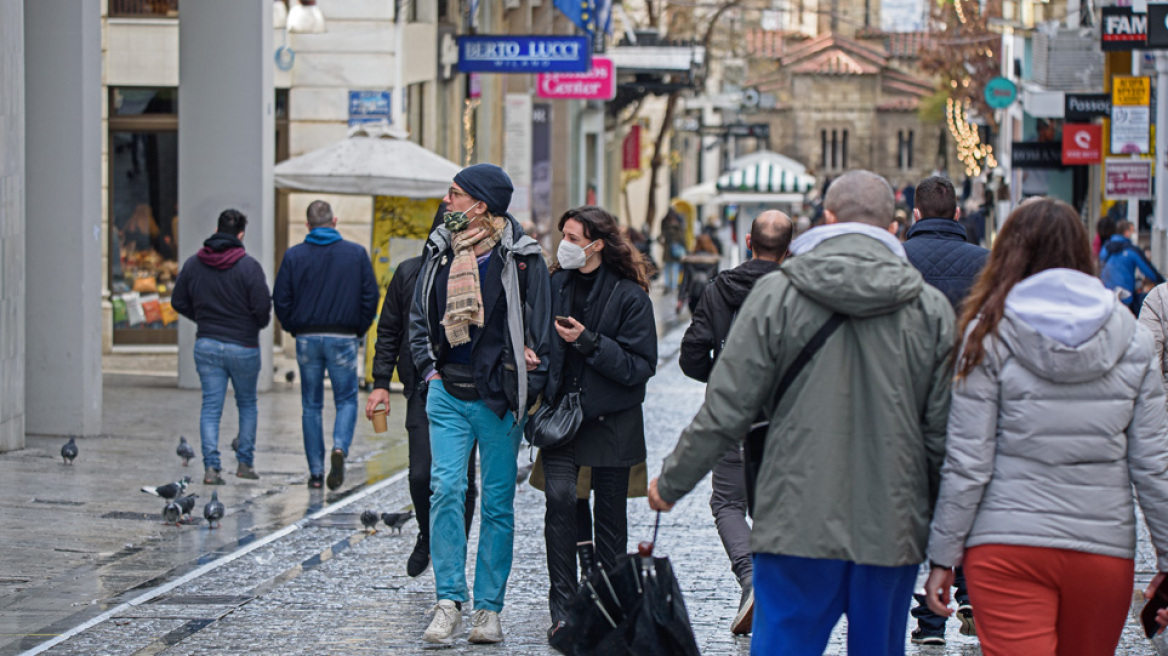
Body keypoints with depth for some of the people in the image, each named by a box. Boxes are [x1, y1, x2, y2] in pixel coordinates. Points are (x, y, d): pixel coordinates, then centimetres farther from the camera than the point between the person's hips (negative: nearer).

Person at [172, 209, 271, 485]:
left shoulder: (193, 263, 1)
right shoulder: (248, 266, -13)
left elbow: (178, 302, 7)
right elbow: (262, 308, -15)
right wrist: (258, 325, 8)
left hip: (206, 345, 3)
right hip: (243, 346, -2)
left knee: (210, 407, 3)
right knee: (247, 404, 16)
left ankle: (211, 466, -8)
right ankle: (245, 462, 16)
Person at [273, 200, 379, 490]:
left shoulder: (294, 256, 0)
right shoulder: (357, 253, -1)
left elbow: (280, 299, -1)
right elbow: (371, 295, -1)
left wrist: (294, 328, 13)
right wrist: (359, 329, 11)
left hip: (307, 339, 1)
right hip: (343, 338, -1)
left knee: (311, 406, 10)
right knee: (347, 400, 9)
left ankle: (315, 472, 9)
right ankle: (340, 447, -19)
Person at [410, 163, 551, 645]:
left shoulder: (522, 257, -5)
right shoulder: (441, 250, 8)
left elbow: (540, 328, -3)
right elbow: (419, 317, 17)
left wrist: (526, 394, -7)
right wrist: (430, 370, 4)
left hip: (498, 398, -3)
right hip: (448, 393, 3)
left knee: (498, 501, 4)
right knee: (445, 488, -10)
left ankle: (488, 609, 10)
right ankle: (449, 602, -7)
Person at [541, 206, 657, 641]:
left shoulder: (630, 295, -8)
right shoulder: (555, 284, 4)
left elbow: (641, 365, -12)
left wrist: (589, 342, -21)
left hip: (611, 421, -2)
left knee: (609, 511, 6)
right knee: (559, 498, -13)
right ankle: (563, 609, -9)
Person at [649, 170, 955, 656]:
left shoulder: (777, 294, -3)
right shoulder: (931, 309, 2)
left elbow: (726, 411, -2)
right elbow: (943, 432, 3)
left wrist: (671, 482, 12)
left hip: (799, 524, -2)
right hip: (894, 532, 2)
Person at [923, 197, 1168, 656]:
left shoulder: (990, 335, -3)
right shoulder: (1131, 338, 3)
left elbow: (967, 463, -5)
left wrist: (943, 556, 2)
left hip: (1009, 545, -2)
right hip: (1105, 548, 3)